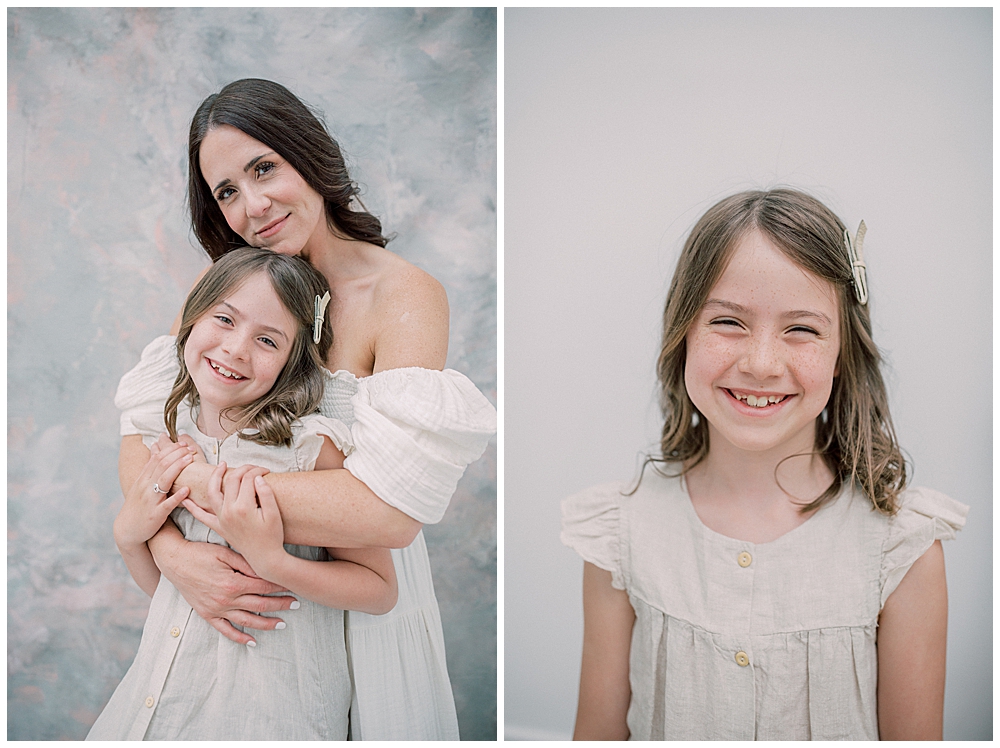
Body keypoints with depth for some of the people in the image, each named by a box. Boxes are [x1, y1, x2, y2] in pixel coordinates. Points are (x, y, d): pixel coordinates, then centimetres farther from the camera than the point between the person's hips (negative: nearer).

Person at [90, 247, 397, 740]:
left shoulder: (312, 444, -19)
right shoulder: (168, 440, -1)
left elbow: (380, 591, -16)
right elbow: (160, 587, 10)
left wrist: (272, 561, -28)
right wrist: (128, 535, -10)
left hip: (272, 702, -5)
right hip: (165, 681, 5)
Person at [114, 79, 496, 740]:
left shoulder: (407, 295, -23)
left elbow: (389, 512, -34)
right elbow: (142, 433, -8)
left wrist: (193, 477, -26)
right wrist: (171, 549, -28)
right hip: (237, 584, 4)